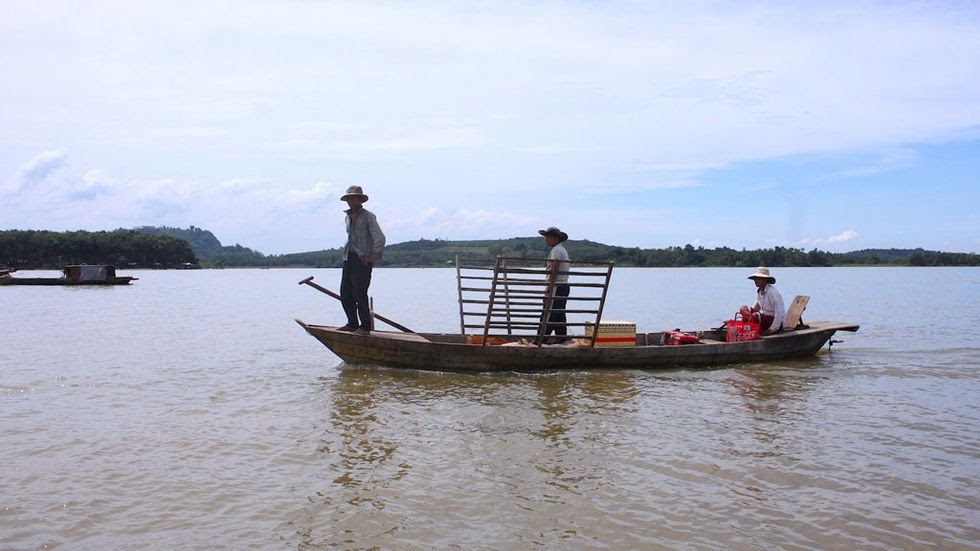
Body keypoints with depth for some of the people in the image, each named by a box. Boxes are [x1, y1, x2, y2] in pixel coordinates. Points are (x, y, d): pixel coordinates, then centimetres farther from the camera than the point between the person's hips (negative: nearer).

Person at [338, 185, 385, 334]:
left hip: (363, 259, -7)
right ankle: (353, 323, 17)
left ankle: (365, 326, -1)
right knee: (345, 293, 6)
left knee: (359, 293, -10)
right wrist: (348, 251, 18)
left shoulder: (368, 216, -6)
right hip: (348, 258, 8)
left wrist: (372, 256, -12)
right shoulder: (347, 217, 17)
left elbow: (380, 238, -13)